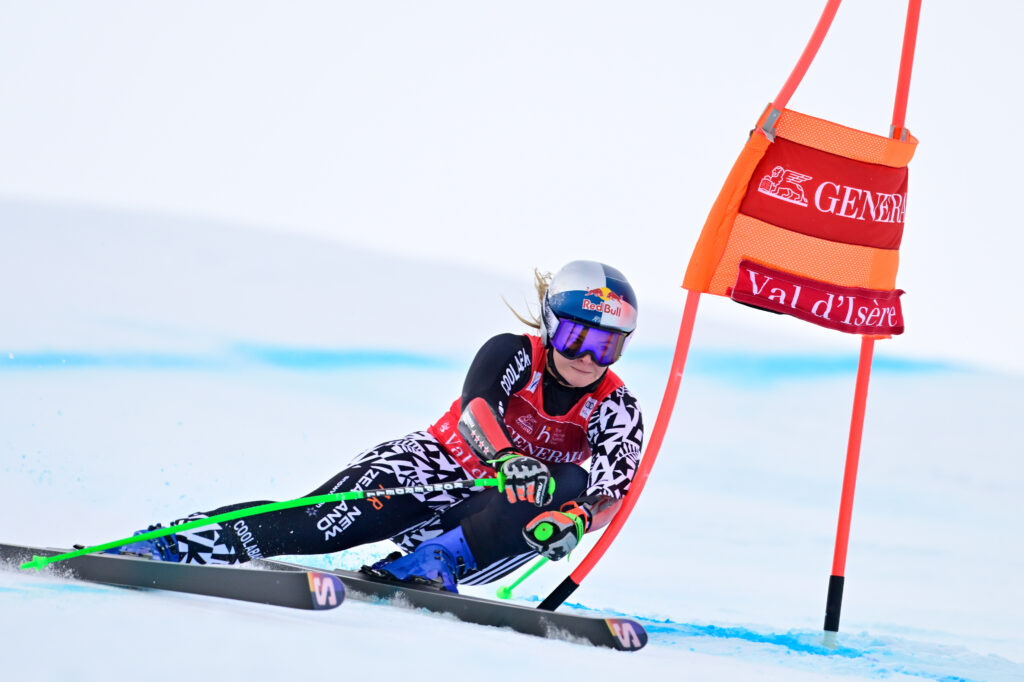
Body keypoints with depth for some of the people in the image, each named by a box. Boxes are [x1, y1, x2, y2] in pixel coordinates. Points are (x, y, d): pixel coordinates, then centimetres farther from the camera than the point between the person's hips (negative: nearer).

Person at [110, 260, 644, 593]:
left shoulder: (614, 406, -6)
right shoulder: (514, 354, -11)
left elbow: (615, 484, -20)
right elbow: (475, 405, -31)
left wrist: (576, 519, -43)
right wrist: (509, 461, -52)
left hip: (497, 515, 2)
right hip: (433, 468, -1)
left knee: (574, 483, -29)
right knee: (316, 525, -27)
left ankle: (431, 560, -38)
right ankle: (167, 544, -27)